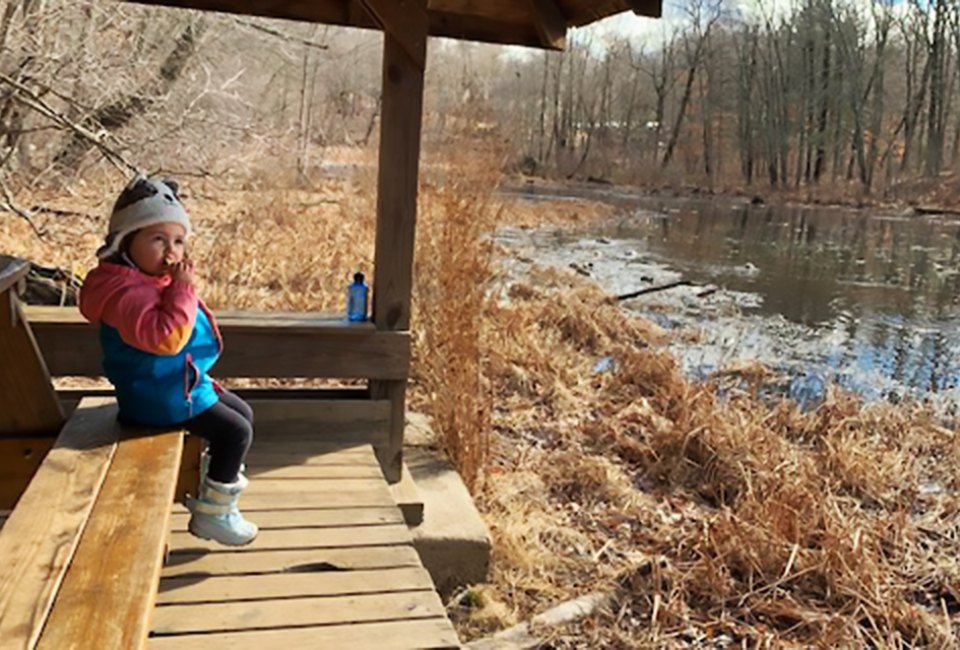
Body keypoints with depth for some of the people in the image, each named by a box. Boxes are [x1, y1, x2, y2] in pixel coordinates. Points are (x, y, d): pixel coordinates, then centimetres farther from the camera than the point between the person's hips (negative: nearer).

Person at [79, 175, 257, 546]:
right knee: (236, 431, -12)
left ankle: (215, 483, 35)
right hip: (162, 397, -11)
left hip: (181, 384, 11)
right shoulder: (128, 292, -26)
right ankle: (210, 513, 1)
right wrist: (182, 288, -35)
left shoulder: (152, 280, 9)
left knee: (243, 414, 21)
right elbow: (166, 337, -39)